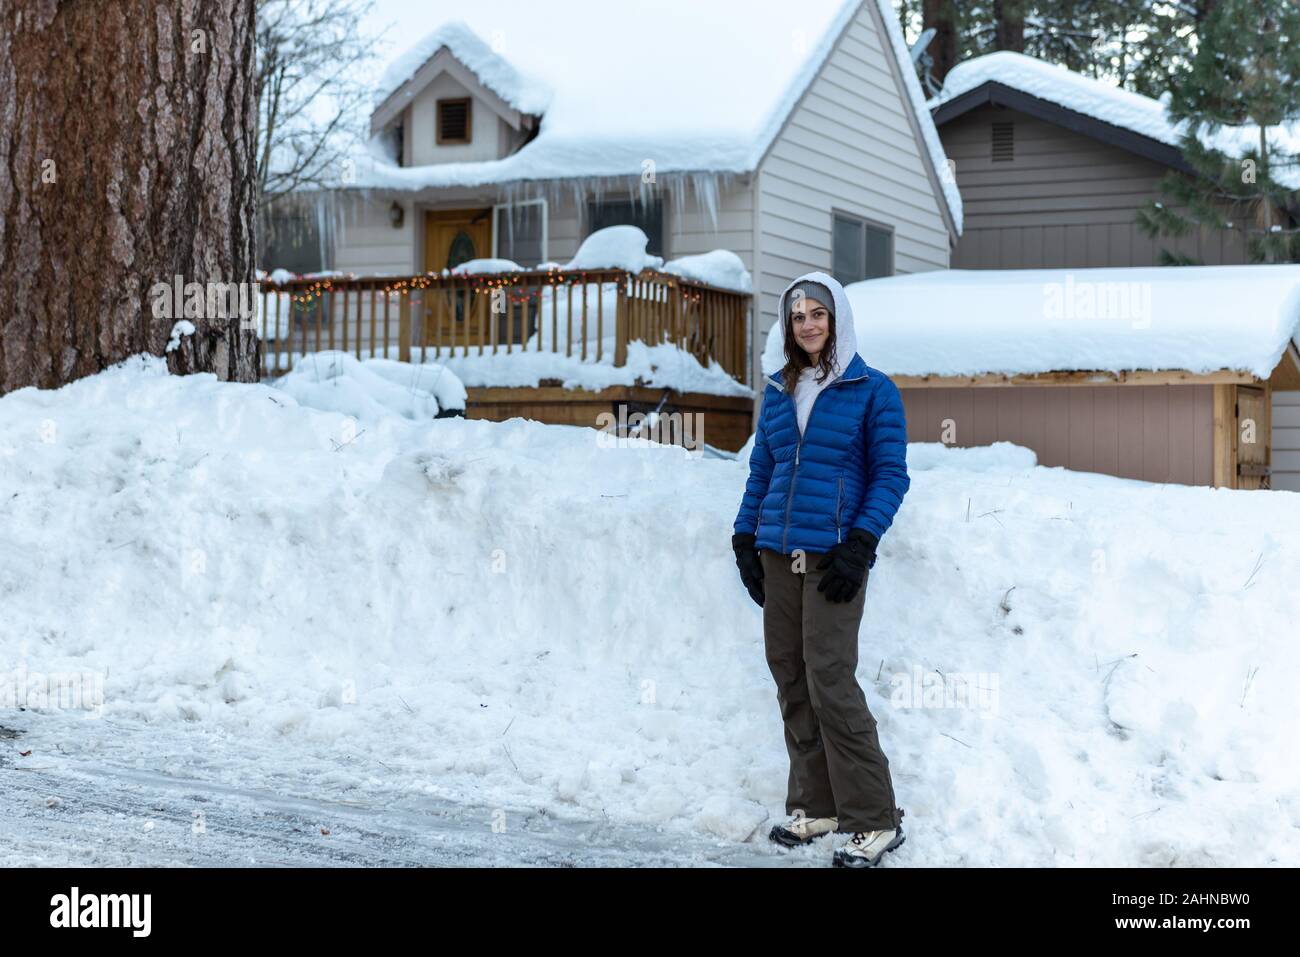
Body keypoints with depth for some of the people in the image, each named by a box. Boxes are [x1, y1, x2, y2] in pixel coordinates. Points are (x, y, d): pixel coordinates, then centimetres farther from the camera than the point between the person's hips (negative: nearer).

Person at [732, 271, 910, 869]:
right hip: (778, 554, 6)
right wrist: (745, 539, 10)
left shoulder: (873, 391, -1)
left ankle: (874, 820, -2)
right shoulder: (779, 392, 14)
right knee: (791, 680, 6)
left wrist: (859, 545, -14)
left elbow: (891, 476, -4)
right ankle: (815, 806, 18)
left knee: (829, 681, -11)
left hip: (832, 556, -6)